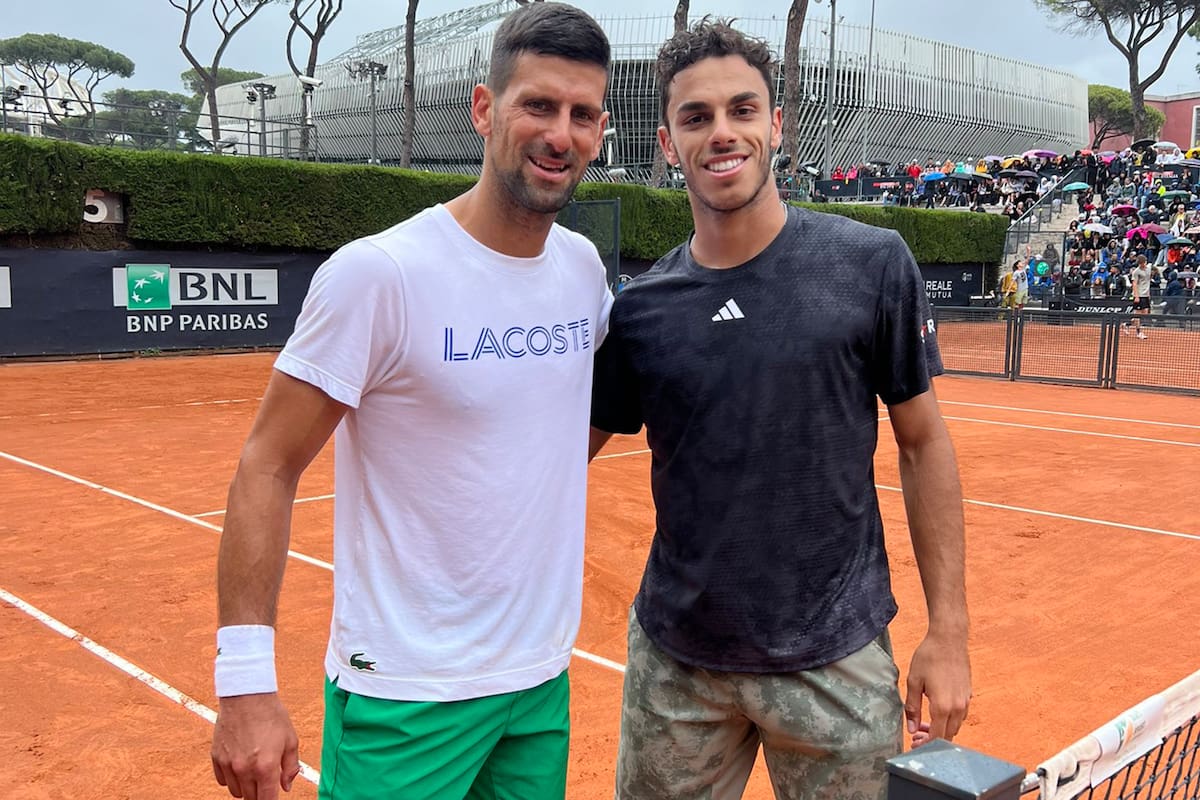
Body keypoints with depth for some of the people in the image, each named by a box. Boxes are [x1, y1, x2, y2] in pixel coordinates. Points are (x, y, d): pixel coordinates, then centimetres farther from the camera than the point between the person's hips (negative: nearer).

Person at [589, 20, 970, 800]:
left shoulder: (873, 264, -7)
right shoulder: (638, 309, -2)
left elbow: (924, 443, -2)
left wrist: (948, 631, -3)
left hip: (836, 658, -1)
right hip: (675, 658, 2)